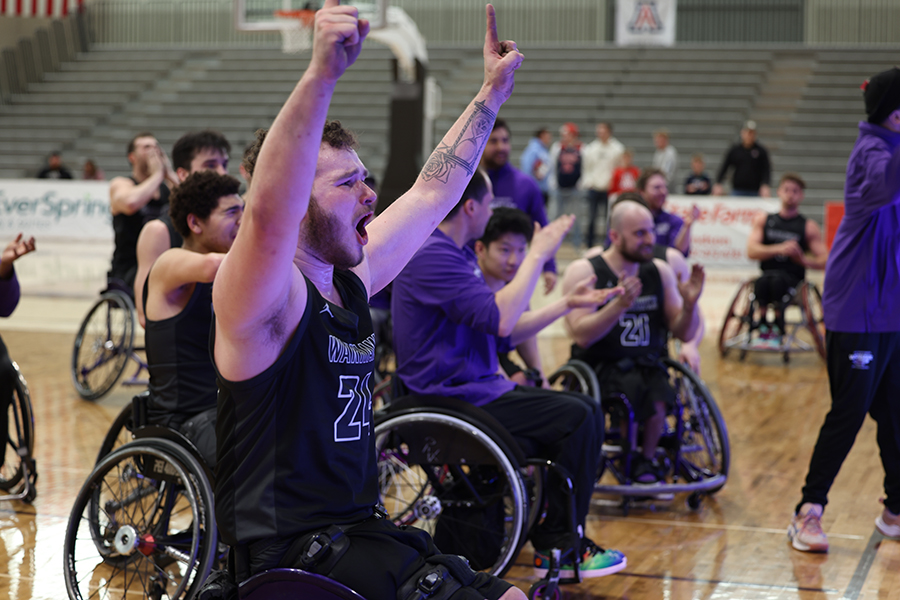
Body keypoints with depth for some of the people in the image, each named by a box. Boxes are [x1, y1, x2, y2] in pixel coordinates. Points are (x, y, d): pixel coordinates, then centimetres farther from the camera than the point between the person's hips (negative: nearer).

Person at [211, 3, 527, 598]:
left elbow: (432, 193, 21)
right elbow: (268, 213, -37)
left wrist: (493, 90, 23)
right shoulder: (268, 295, -15)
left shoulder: (350, 279, 9)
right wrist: (322, 74, -48)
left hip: (360, 532, 9)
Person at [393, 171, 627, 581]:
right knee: (576, 418, -16)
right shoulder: (431, 256, -16)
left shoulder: (457, 255, 17)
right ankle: (557, 547, -5)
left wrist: (567, 304, 13)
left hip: (474, 389, 10)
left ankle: (553, 535, 9)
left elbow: (506, 333, 18)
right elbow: (498, 319, -26)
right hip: (451, 400, -10)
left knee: (586, 412, 5)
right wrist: (538, 255, -17)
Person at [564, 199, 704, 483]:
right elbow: (581, 336, -17)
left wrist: (689, 304, -11)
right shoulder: (584, 271, -5)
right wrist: (619, 305, -30)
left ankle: (646, 457, 2)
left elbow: (683, 332, 10)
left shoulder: (659, 271, 10)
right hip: (600, 368, -3)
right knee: (633, 389, -33)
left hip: (648, 367, 3)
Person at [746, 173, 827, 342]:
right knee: (764, 280, -34)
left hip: (793, 280, -1)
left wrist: (804, 260, -22)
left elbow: (825, 261, 0)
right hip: (767, 277, 1)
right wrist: (779, 249, -20)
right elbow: (751, 252, -3)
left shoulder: (809, 227, 7)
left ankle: (778, 329, -21)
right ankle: (763, 327, -20)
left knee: (778, 278, -35)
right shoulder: (762, 220, 12)